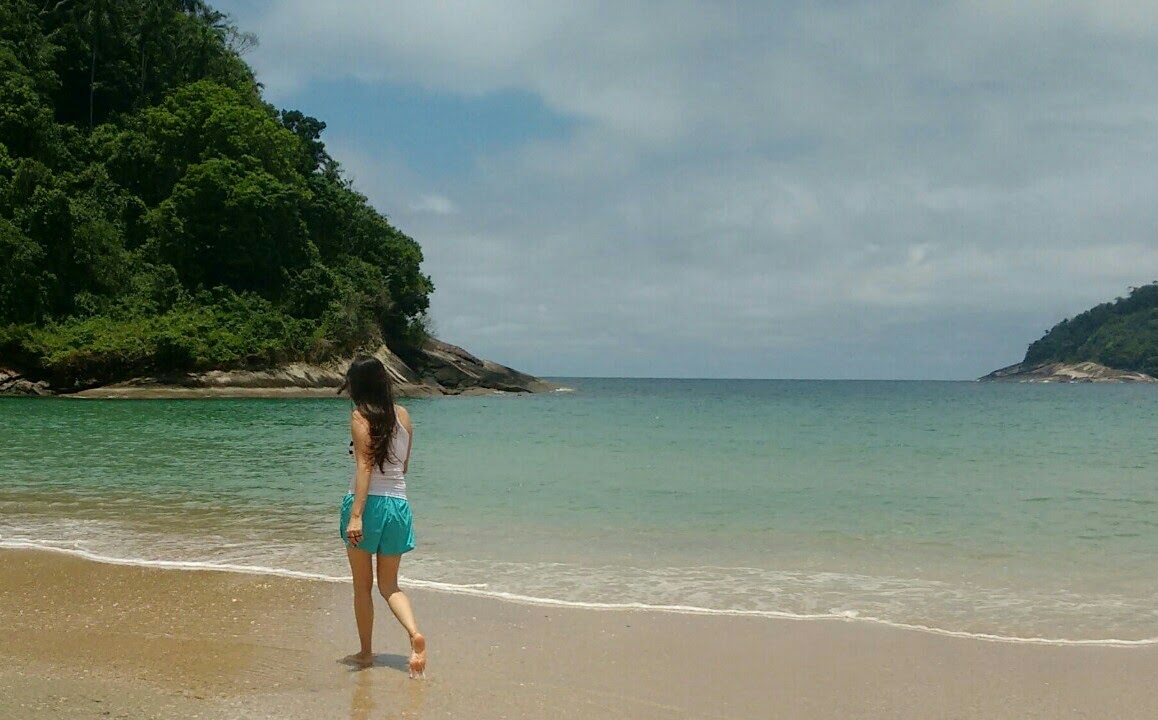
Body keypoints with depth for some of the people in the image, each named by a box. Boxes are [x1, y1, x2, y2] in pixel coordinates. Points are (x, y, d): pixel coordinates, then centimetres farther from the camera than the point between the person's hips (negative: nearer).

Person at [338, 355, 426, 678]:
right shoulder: (403, 415, 7)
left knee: (362, 586, 12)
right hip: (398, 504, 4)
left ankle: (366, 652, 19)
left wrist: (356, 515, -20)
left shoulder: (360, 416, -7)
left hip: (368, 503, -4)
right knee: (389, 585, 13)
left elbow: (365, 467, -17)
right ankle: (415, 633, -12)